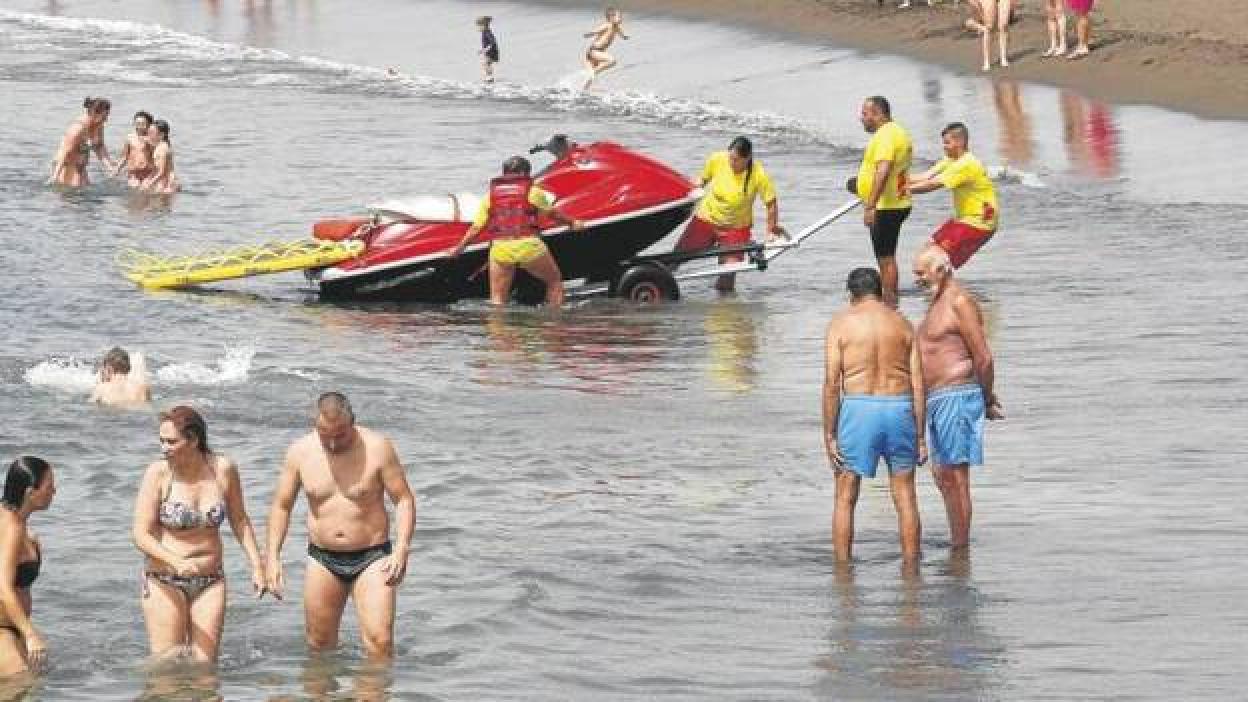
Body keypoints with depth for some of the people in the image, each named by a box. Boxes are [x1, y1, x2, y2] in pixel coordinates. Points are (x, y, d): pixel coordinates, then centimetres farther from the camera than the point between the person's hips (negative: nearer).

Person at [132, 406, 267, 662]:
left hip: (210, 582, 2)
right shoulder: (158, 473, -12)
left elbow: (240, 521, 12)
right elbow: (141, 535, -14)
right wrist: (176, 562, -30)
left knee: (205, 666, -2)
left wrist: (257, 566, 8)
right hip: (164, 582, -2)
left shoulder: (223, 470, -3)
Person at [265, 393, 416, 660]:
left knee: (379, 642, -16)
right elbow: (281, 505, 7)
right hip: (323, 560, 3)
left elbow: (404, 499, -6)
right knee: (319, 646, 6)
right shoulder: (300, 452, -2)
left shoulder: (377, 448, -9)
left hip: (371, 557, -3)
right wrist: (273, 558, -1)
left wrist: (401, 549, -19)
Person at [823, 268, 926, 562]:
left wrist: (829, 435, -3)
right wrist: (920, 436, 8)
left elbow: (832, 383, -6)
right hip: (899, 408, 2)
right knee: (905, 497, 10)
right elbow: (918, 385, 4)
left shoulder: (841, 323, 0)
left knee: (846, 497, 7)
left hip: (858, 408, -2)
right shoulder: (903, 324, 8)